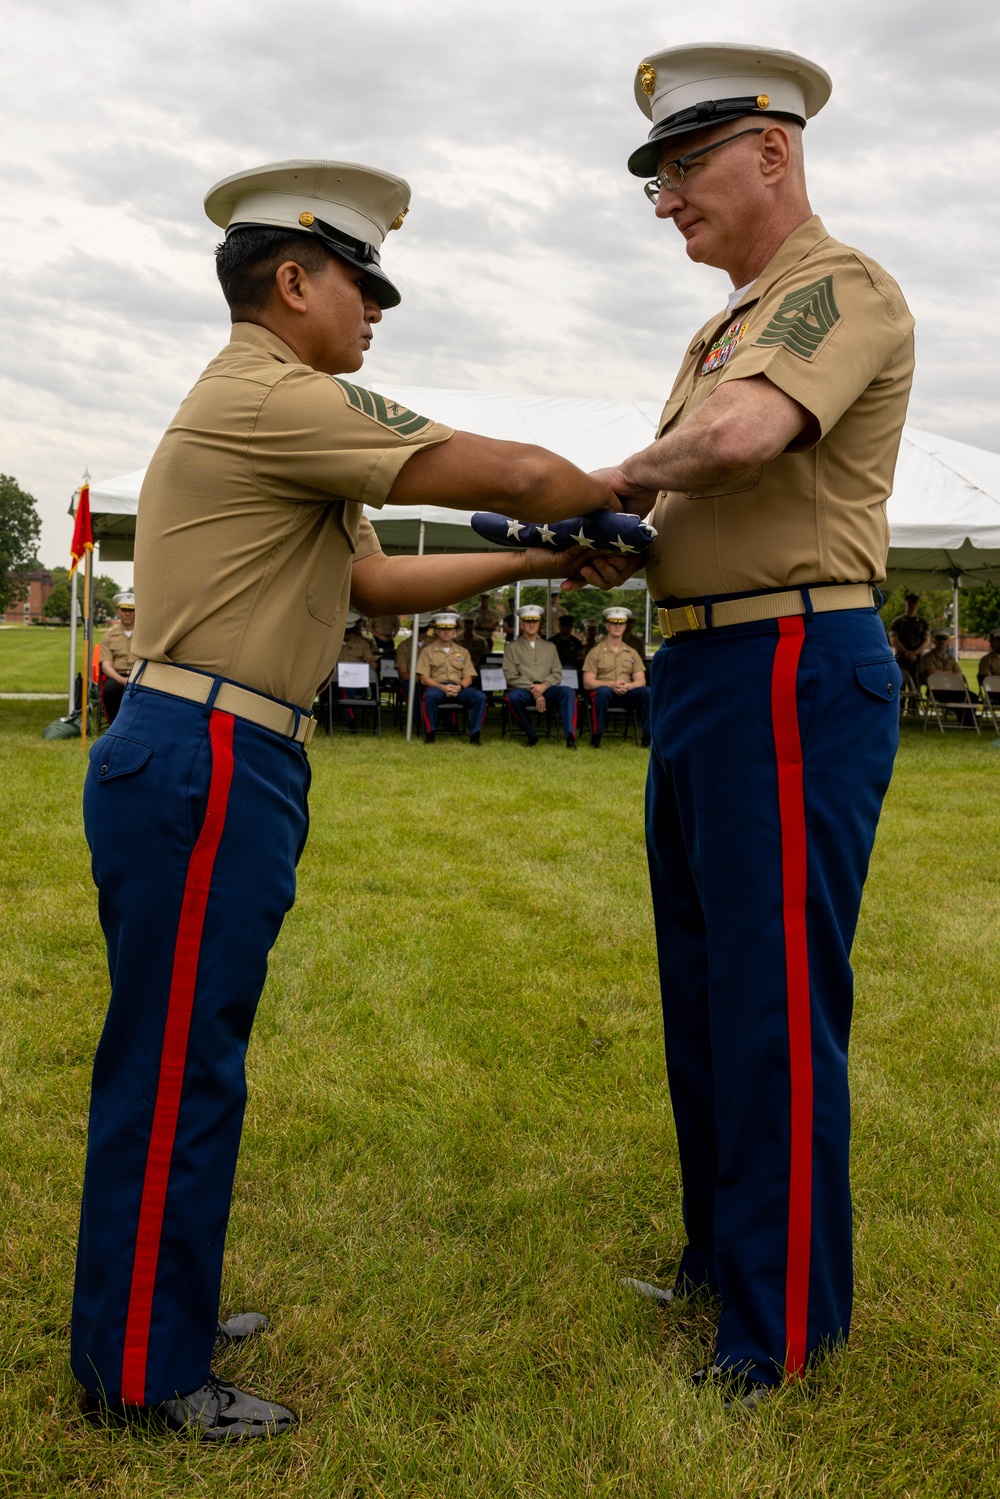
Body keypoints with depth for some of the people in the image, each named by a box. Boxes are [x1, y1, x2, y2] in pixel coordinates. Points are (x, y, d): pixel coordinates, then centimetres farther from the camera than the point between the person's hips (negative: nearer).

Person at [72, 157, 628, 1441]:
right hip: (203, 764, -10)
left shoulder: (282, 430, 22)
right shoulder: (275, 399, -11)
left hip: (215, 767, 10)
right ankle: (141, 1372, 10)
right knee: (175, 1064, -3)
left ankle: (154, 1312, 28)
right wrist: (613, 501, 8)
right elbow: (512, 474, -12)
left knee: (186, 1055, 15)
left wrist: (541, 563, 20)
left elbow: (376, 582, 23)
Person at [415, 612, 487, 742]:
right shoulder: (428, 651, 11)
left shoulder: (463, 652, 20)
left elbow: (468, 677, 12)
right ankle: (430, 734, -25)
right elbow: (423, 678, 1)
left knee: (480, 697, -26)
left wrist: (459, 687, -13)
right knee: (430, 695, -39)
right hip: (437, 686, -3)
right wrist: (442, 687, -17)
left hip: (459, 687, 3)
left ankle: (475, 735, -22)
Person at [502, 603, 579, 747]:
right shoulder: (512, 647, 11)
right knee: (513, 696, -37)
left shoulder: (550, 647, 21)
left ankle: (570, 737, -39)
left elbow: (557, 674, 11)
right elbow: (511, 676, -1)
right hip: (524, 690, -2)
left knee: (568, 692, -29)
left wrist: (544, 686, -12)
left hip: (547, 689, 2)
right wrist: (533, 690, -14)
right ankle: (532, 736, -17)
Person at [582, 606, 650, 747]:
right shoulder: (596, 652, 4)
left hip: (626, 693, 3)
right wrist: (611, 684, -21)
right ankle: (596, 737, -29)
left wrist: (628, 686, -17)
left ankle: (648, 737, -20)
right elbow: (587, 683, -4)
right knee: (603, 691, -38)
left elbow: (641, 681, 7)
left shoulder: (632, 653, 15)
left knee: (648, 692, -26)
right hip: (603, 691, -3)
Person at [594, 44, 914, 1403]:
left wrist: (629, 474, -8)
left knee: (776, 1004, -4)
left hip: (791, 676, -10)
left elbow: (736, 439, -28)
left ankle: (786, 1326, 10)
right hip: (698, 675, 10)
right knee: (704, 987, 16)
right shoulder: (727, 330, 22)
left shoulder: (843, 291, -9)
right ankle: (721, 1256, 32)